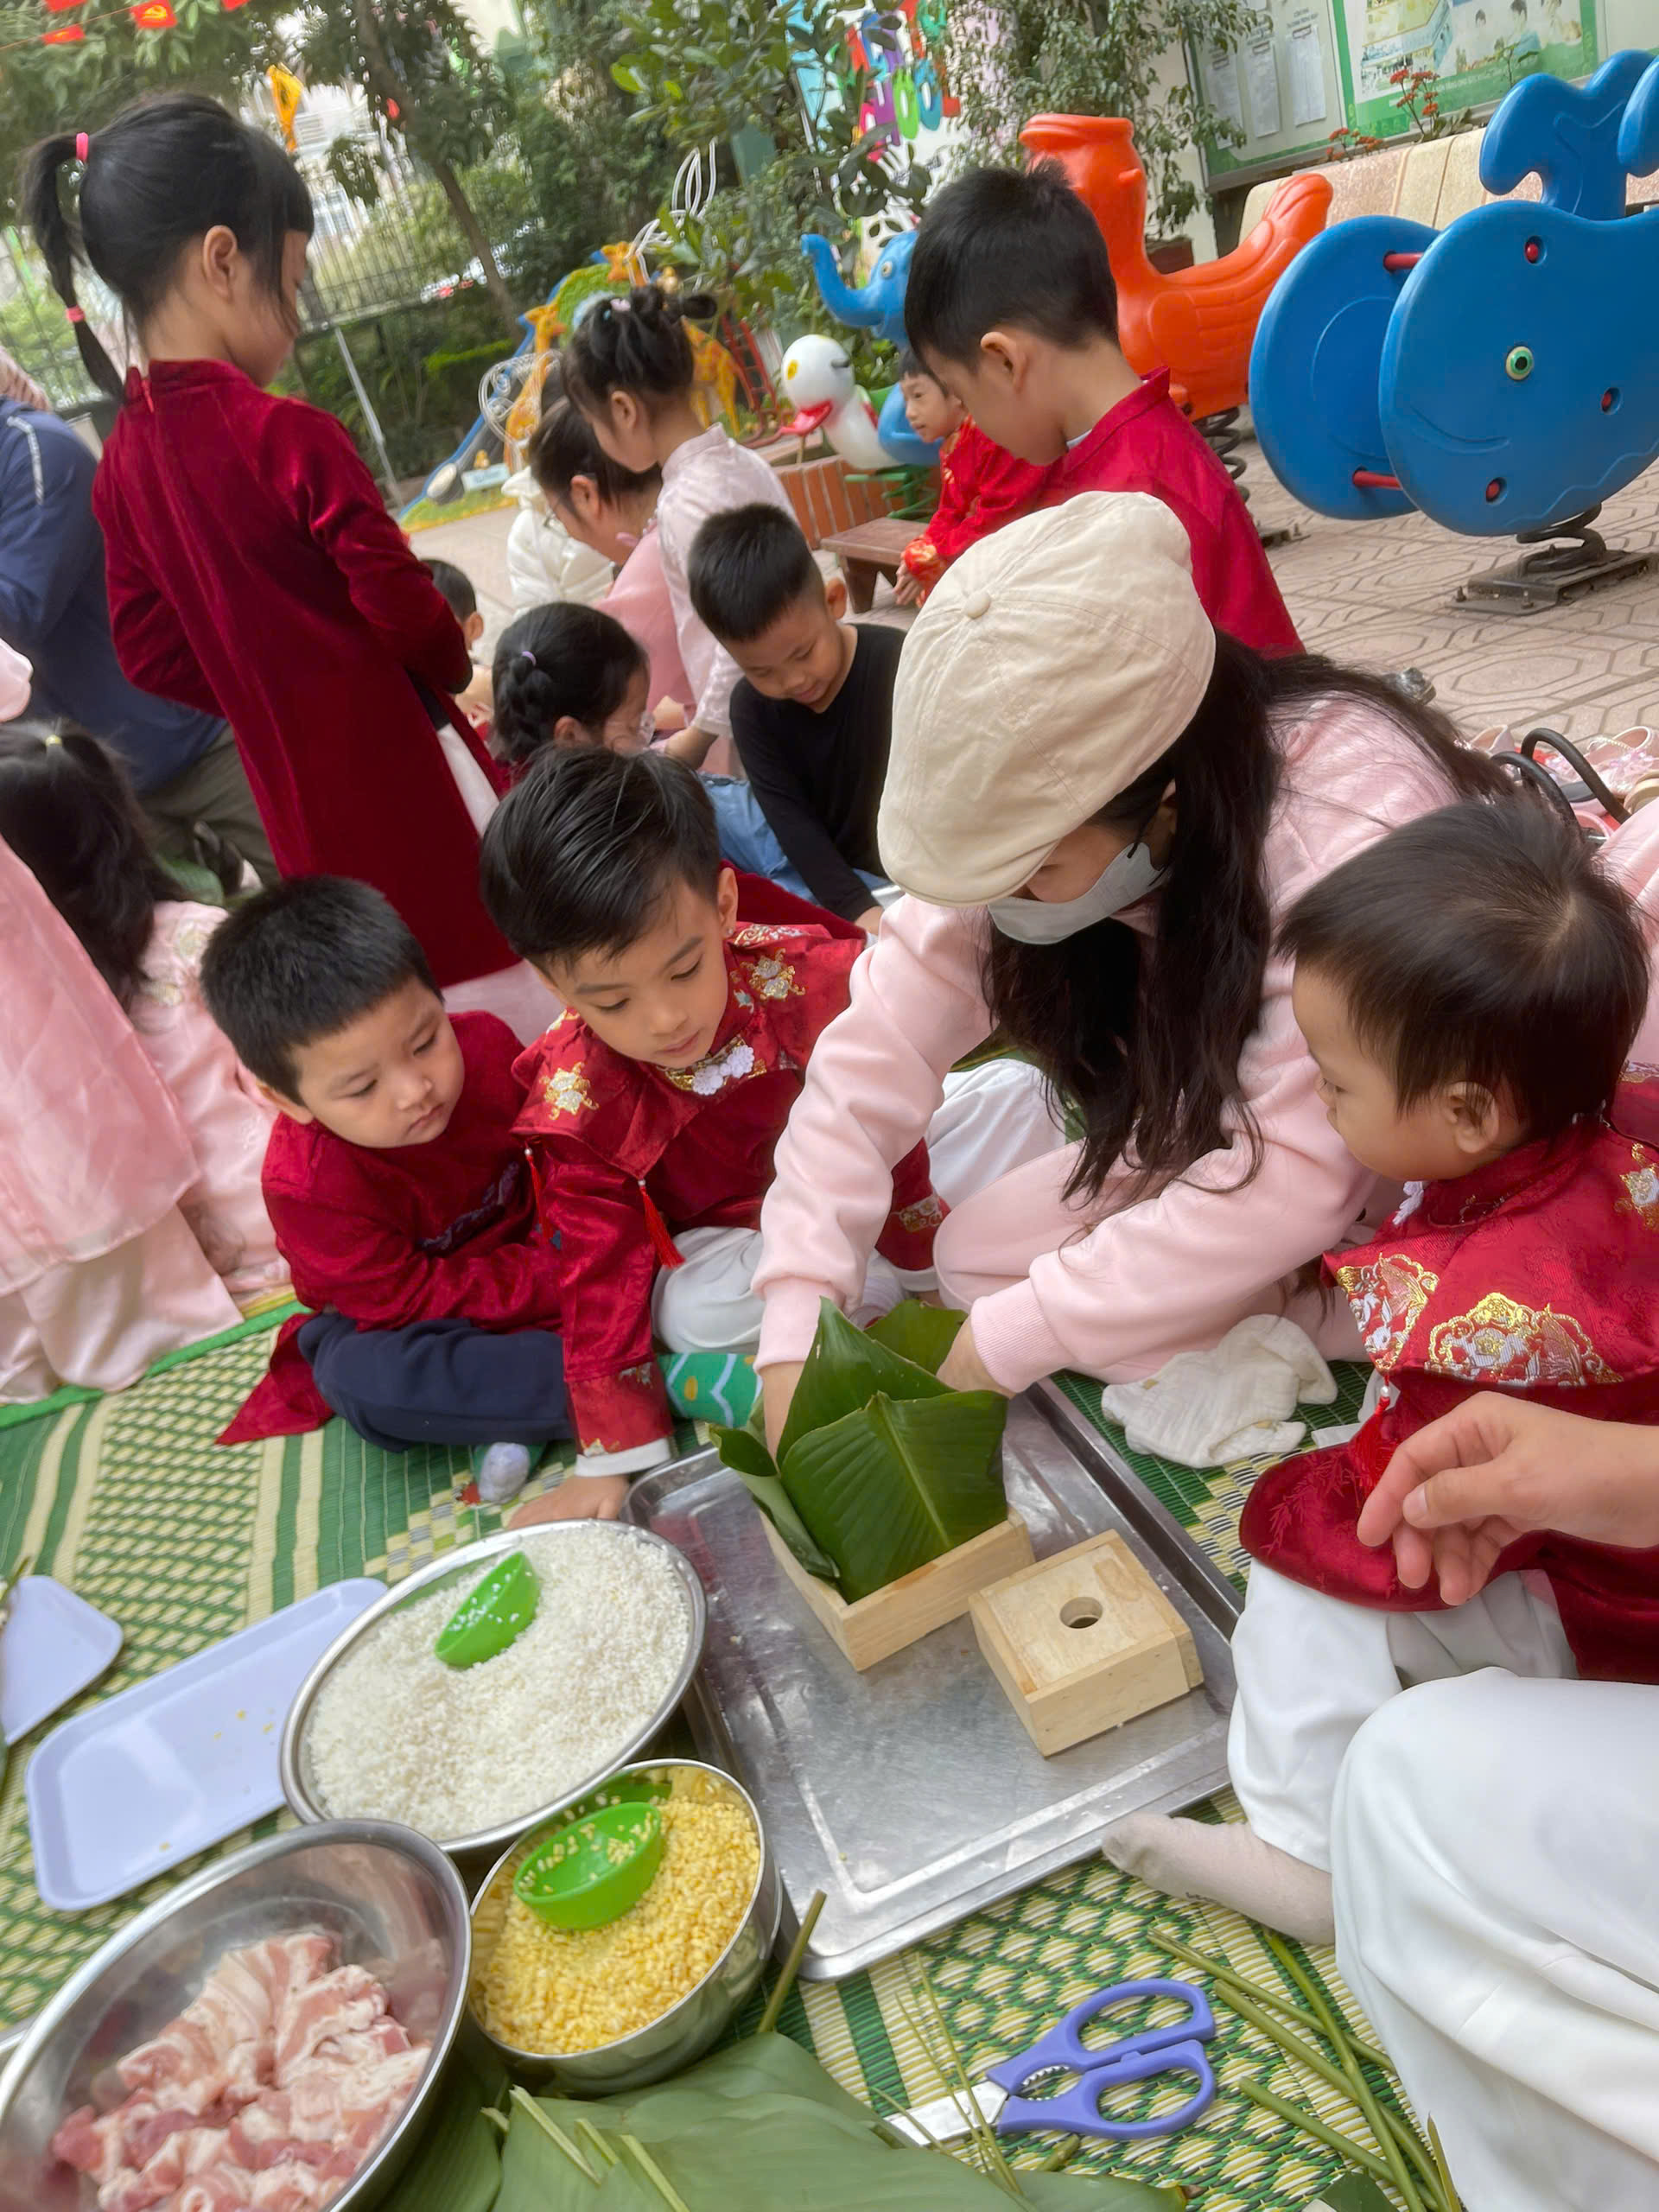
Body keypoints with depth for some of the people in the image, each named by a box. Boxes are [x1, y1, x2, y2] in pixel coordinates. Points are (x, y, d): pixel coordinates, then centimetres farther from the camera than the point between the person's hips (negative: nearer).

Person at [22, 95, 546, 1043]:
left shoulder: (126, 458, 2)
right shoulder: (290, 435, -20)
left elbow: (151, 651, 7)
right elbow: (399, 600, -18)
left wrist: (269, 690, 11)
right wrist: (456, 669, 1)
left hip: (289, 781, 7)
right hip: (396, 754, -7)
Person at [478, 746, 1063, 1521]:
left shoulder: (806, 977, -28)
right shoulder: (575, 1104, -26)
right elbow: (600, 1281, -20)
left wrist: (928, 1249, -7)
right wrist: (614, 1461, -20)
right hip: (735, 1239, 0)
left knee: (1010, 1091, -14)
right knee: (692, 1310, -35)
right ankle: (905, 1297, -15)